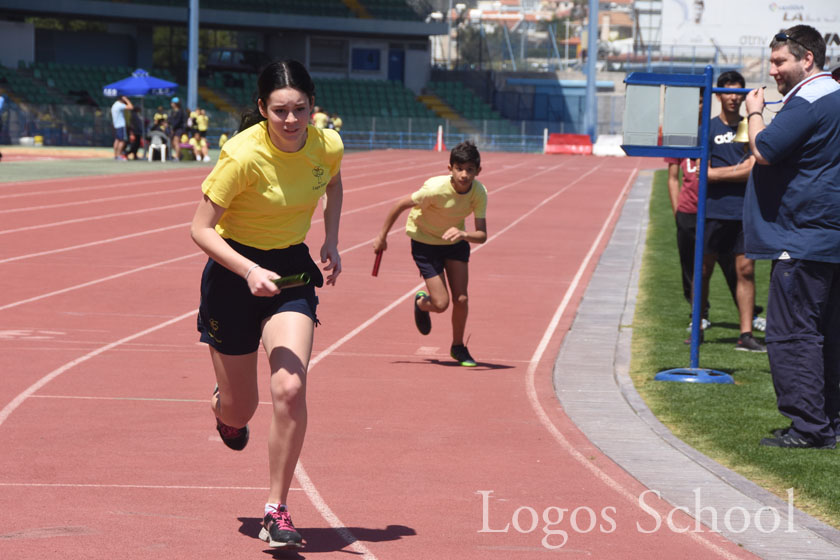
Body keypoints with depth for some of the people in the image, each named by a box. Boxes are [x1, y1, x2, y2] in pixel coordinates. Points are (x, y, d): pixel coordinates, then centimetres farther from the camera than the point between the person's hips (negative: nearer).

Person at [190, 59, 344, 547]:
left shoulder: (327, 146, -11)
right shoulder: (243, 156, -25)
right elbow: (201, 229, -19)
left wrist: (331, 241, 5)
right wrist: (250, 271, -32)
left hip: (291, 269, 3)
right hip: (234, 272, -2)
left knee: (290, 389, -17)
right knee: (241, 409, 7)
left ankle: (277, 512, -5)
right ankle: (225, 407, 49)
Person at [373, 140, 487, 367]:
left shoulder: (479, 192, -22)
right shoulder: (435, 189, -33)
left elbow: (482, 235, -25)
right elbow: (399, 205, -19)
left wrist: (463, 235, -47)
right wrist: (382, 236, -10)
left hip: (455, 240, 3)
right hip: (425, 241, -3)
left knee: (461, 299, -6)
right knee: (441, 304, -9)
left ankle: (458, 347, 19)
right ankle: (421, 302, 29)